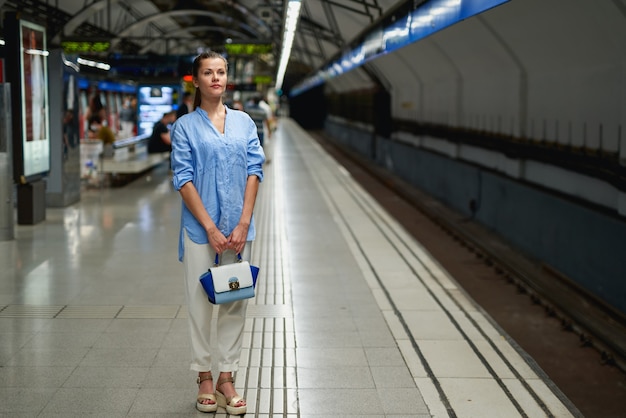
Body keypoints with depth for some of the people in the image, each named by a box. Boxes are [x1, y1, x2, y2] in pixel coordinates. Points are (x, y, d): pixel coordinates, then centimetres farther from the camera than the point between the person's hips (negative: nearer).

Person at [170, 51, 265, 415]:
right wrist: (210, 228, -13)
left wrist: (243, 224, -8)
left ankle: (227, 377, 17)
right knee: (201, 301, 4)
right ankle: (204, 377, 17)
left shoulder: (245, 122, 8)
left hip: (239, 228, 3)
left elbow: (254, 172, 3)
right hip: (200, 228, -3)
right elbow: (183, 179, -6)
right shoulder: (186, 126, 0)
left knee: (236, 302, 6)